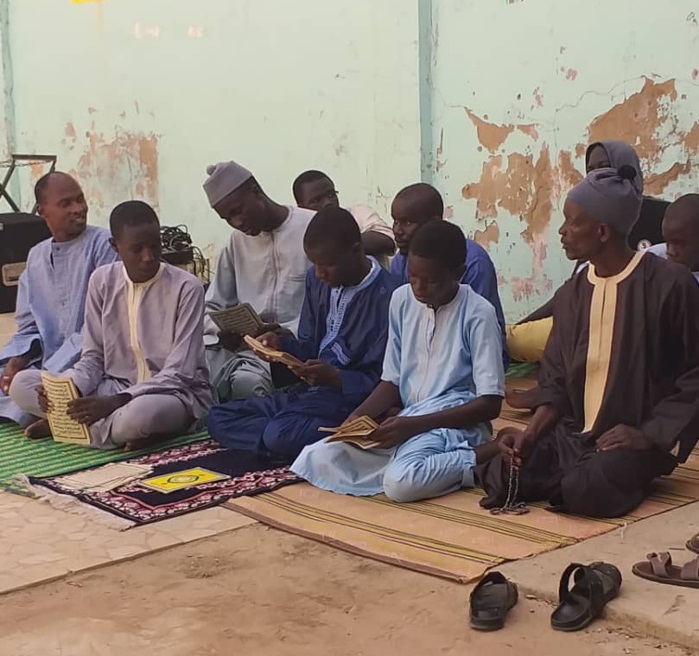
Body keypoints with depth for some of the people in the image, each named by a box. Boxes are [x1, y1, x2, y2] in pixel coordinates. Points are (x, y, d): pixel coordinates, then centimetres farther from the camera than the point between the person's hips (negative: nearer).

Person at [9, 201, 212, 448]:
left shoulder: (186, 288, -13)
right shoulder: (102, 281, 0)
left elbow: (179, 373, -17)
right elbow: (93, 357, 5)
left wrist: (114, 403, -29)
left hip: (175, 393, -4)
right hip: (115, 387, 4)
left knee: (139, 413, -40)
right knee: (22, 384, -10)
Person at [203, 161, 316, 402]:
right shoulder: (238, 240, 17)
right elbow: (212, 309, 18)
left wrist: (285, 332, -20)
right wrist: (223, 332, -5)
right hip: (243, 344, 5)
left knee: (247, 380, -36)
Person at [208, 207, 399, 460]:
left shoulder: (385, 297, -18)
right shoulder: (317, 279, 7)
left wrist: (335, 379, -28)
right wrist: (282, 345, -4)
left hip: (348, 398, -10)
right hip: (309, 391, 10)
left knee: (281, 435, -35)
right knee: (219, 418, 1)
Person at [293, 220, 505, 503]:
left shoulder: (478, 313, -11)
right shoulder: (402, 299, 6)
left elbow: (490, 404, -12)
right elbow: (392, 380, 12)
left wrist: (415, 425, -19)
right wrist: (358, 417, -8)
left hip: (455, 421, -7)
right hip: (407, 420, 7)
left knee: (401, 482, -35)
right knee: (316, 458, -12)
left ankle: (487, 454, -13)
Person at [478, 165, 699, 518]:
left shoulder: (669, 284, -9)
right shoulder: (570, 295, 10)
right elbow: (556, 381, 11)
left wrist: (650, 435, -16)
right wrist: (532, 433, -6)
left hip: (631, 439, -5)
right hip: (572, 434, 5)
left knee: (588, 490, -34)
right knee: (498, 472, -20)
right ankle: (572, 476, 2)